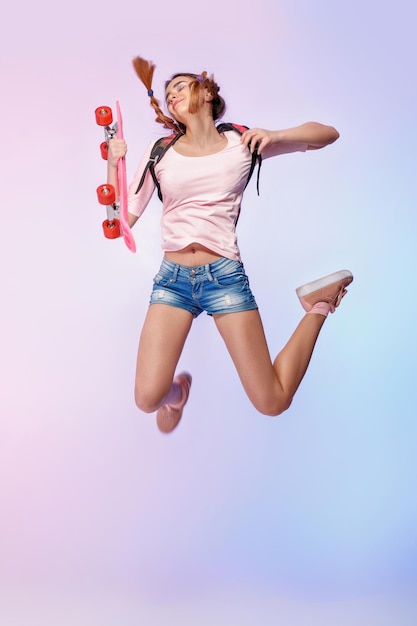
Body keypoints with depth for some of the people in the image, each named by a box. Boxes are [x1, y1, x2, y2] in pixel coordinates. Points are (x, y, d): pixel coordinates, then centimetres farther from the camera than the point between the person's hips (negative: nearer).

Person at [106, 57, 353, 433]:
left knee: (272, 403, -3)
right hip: (172, 278, 2)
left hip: (225, 275, -1)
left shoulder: (242, 144, 4)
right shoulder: (160, 153, 7)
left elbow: (328, 134, 9)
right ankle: (178, 390, 24)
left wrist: (274, 136, -7)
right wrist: (113, 166, -5)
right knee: (148, 400, -16)